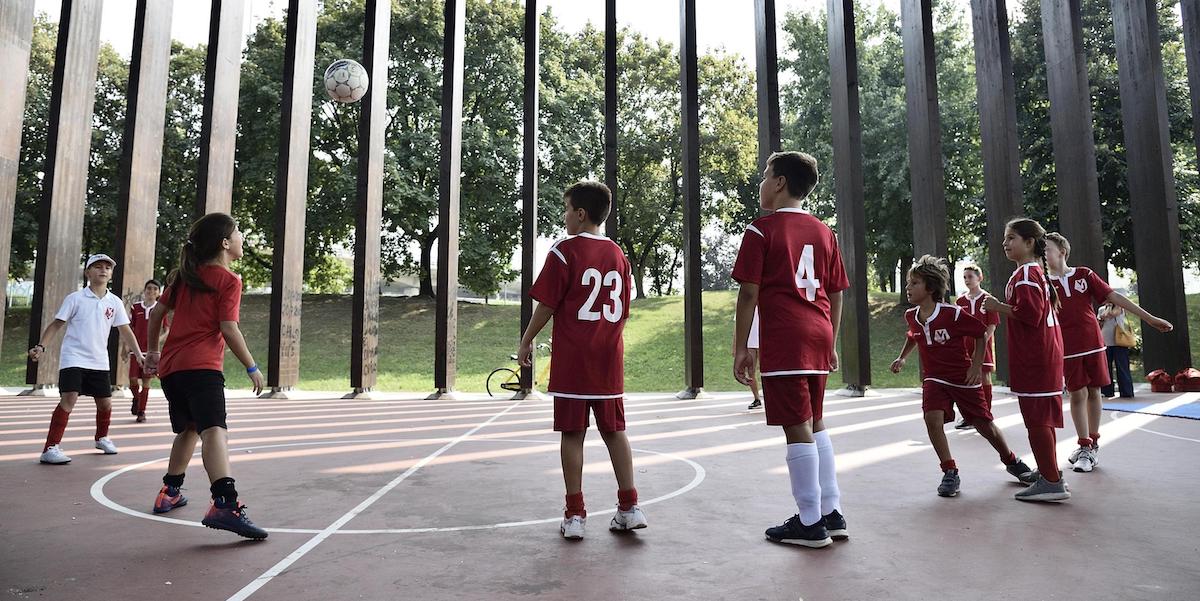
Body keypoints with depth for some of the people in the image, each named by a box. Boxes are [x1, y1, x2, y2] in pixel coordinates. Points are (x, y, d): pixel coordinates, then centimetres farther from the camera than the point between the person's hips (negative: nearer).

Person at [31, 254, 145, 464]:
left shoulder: (114, 302, 5)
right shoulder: (75, 298, -4)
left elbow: (125, 331, 7)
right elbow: (56, 324, 0)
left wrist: (139, 354, -1)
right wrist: (41, 346, -13)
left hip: (99, 362, 4)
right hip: (73, 358, -4)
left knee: (105, 402, 9)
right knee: (69, 399, -18)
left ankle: (102, 438, 34)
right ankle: (50, 448, -12)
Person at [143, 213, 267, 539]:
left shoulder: (184, 277, 18)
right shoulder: (229, 281, -3)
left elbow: (156, 312, 21)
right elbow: (229, 329, -9)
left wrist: (152, 351, 32)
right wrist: (252, 367, -2)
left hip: (170, 366, 8)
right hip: (202, 366, -8)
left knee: (189, 429, 26)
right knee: (214, 430, -23)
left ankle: (169, 492, 36)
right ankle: (225, 504, -39)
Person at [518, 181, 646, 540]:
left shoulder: (564, 251, -7)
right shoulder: (618, 255, 10)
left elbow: (546, 305, -8)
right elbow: (622, 312, 13)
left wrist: (526, 342, 4)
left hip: (571, 361, -5)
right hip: (609, 361, 5)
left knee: (573, 434, 2)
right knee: (614, 431, 11)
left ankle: (575, 514, 8)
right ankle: (629, 507, 14)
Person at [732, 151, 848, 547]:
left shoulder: (762, 230, -4)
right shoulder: (823, 232, 14)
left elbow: (749, 293, -9)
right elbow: (836, 294, 15)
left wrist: (741, 349, -4)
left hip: (783, 341, -7)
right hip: (818, 338, 7)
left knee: (797, 428, -2)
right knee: (815, 423, 17)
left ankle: (810, 524, 6)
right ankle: (832, 513, 24)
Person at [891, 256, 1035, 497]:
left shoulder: (953, 314, -22)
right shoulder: (911, 316, -6)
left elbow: (981, 334, -9)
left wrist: (976, 366, -12)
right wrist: (902, 358, 12)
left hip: (964, 378, -3)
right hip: (935, 378, 3)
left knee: (985, 425, 9)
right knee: (932, 418, -21)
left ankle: (1012, 461, 39)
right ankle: (950, 472, -6)